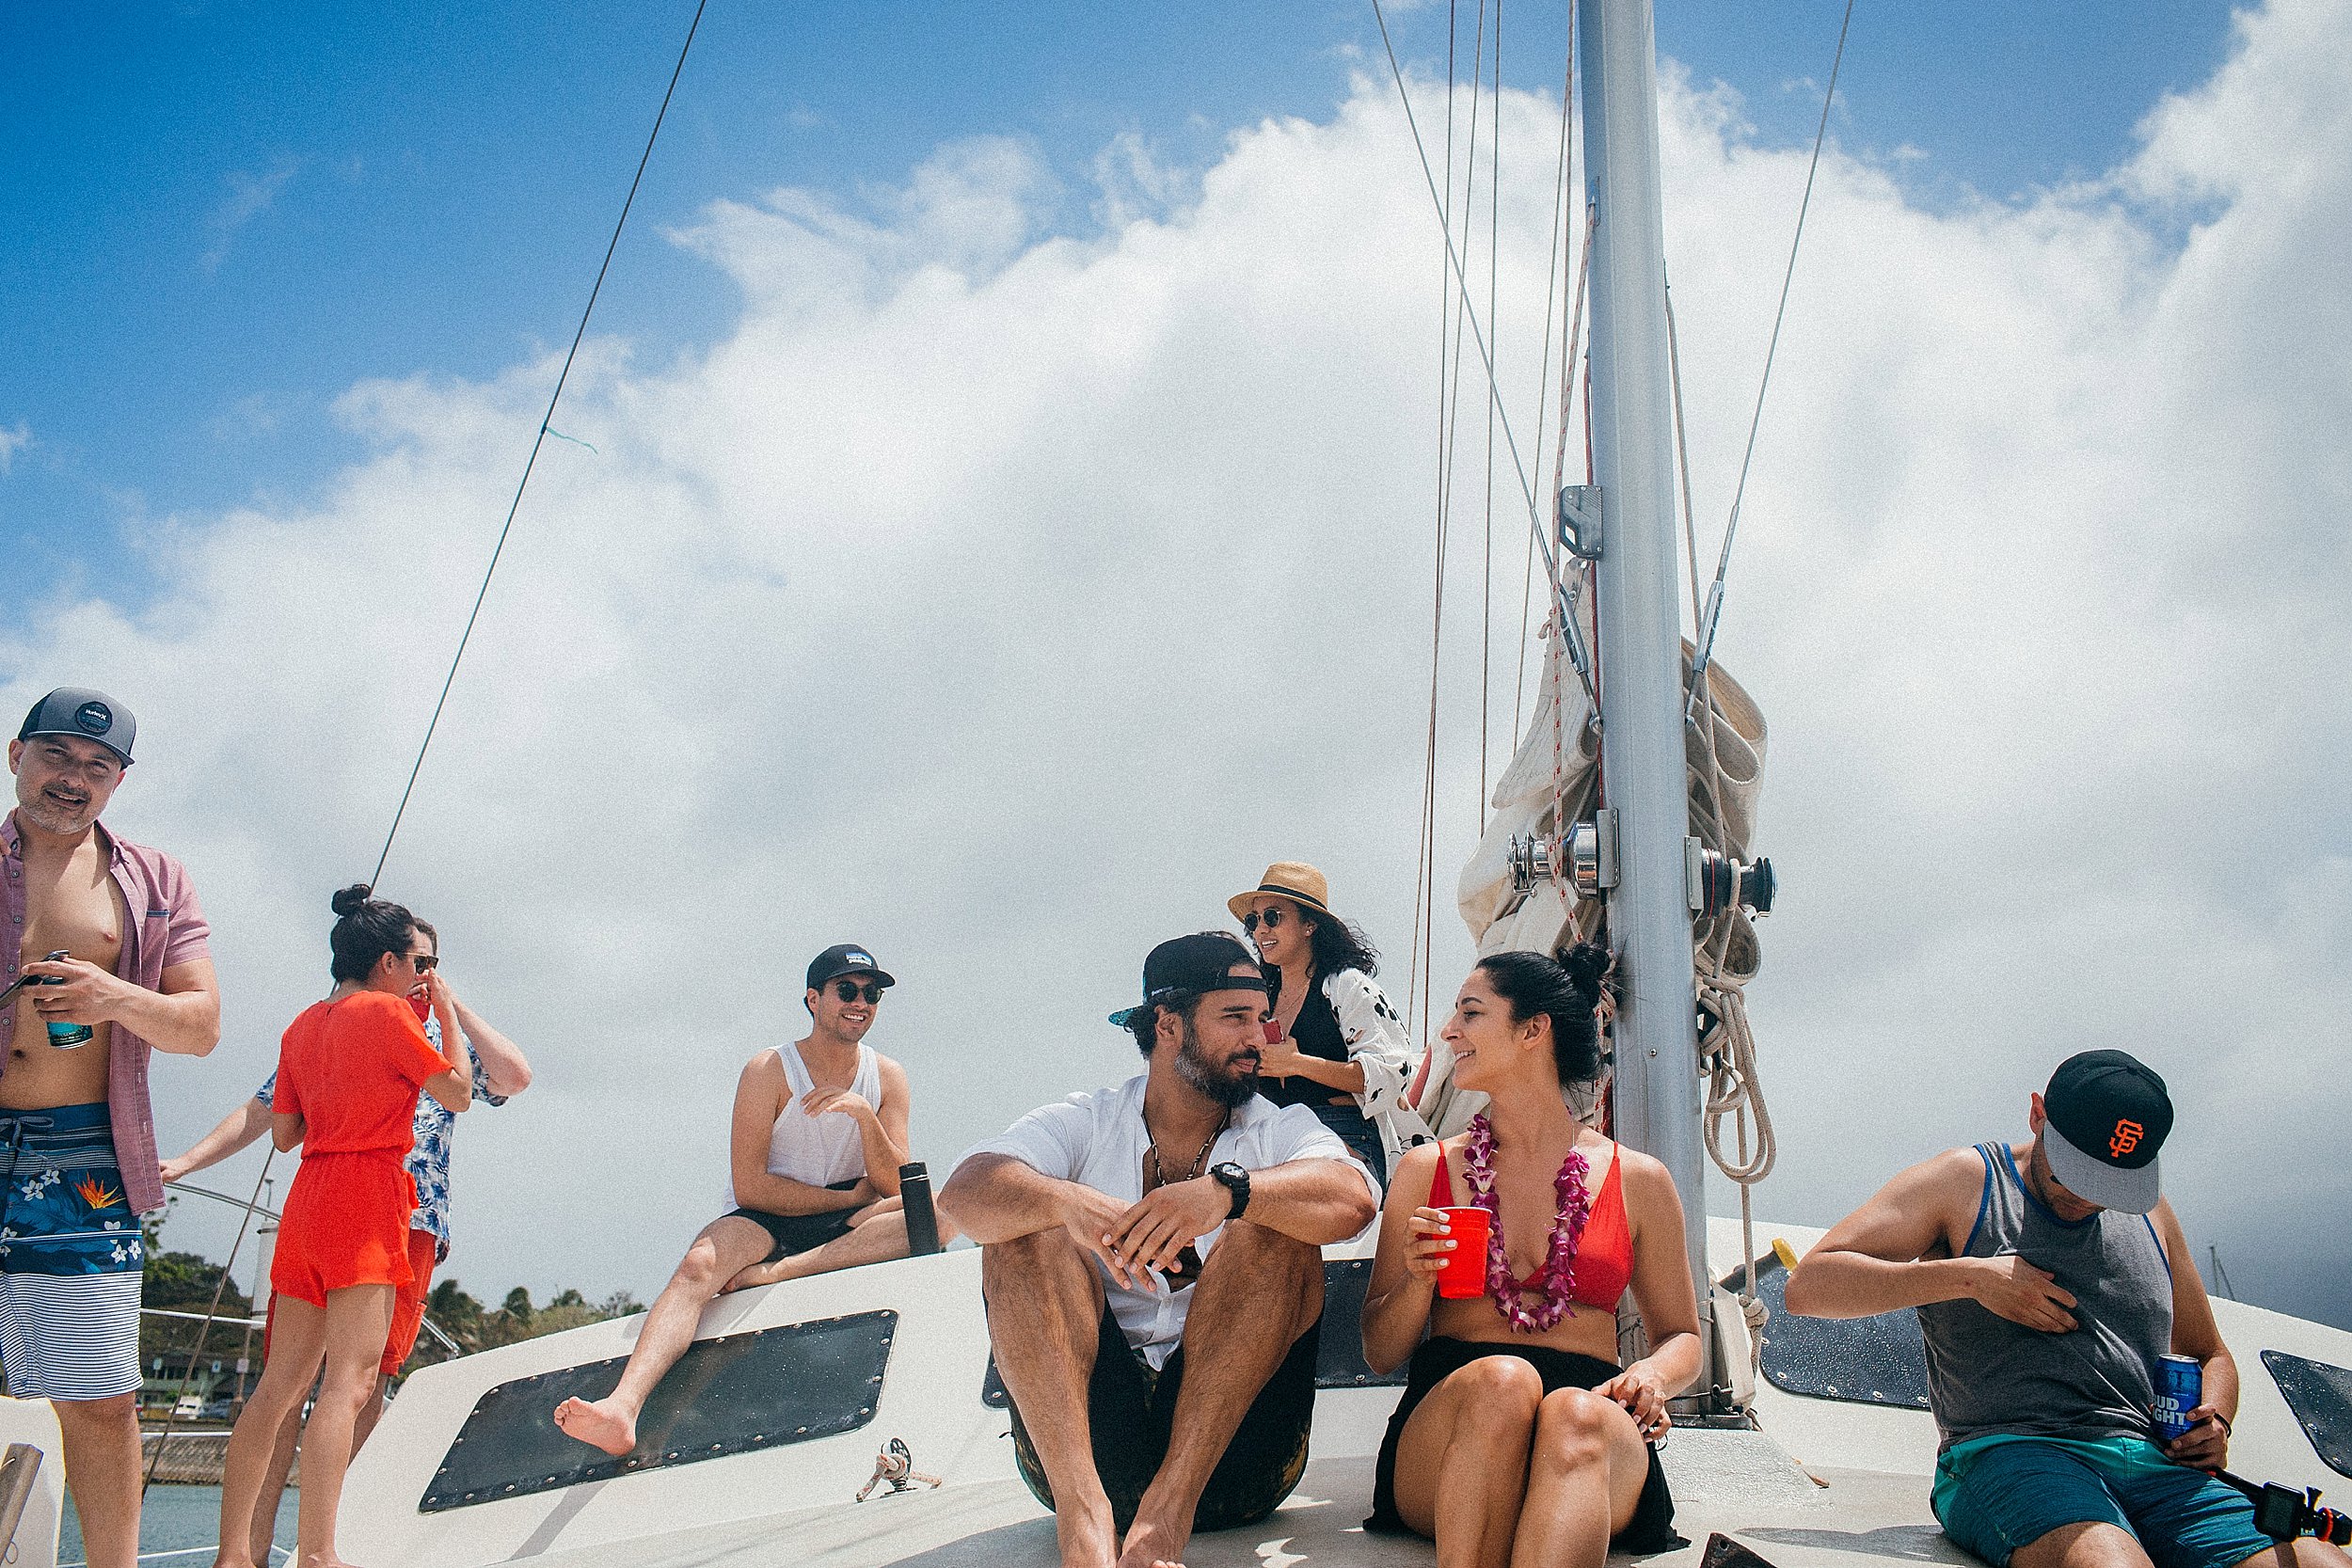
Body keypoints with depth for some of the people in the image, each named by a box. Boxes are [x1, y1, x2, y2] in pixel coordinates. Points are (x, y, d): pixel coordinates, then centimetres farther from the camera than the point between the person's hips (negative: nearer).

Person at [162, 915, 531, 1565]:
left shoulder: (446, 1043, 15)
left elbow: (515, 1075, -3)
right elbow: (260, 1113, 17)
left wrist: (452, 1001, 0)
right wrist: (186, 1161, 3)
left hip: (409, 1225, 0)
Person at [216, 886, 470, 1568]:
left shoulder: (302, 1027, 17)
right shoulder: (387, 1011, -4)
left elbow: (283, 1131, 19)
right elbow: (458, 1091, 2)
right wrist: (446, 1009, 11)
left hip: (307, 1197, 8)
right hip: (367, 1191, -8)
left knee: (280, 1383, 8)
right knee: (350, 1380, -14)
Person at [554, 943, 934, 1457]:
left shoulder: (886, 1077, 4)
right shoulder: (768, 1072, -5)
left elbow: (895, 1187, -5)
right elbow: (750, 1187, -11)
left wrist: (865, 1113, -21)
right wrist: (850, 1197, -12)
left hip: (846, 1225, 2)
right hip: (766, 1222, -2)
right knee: (699, 1266, -35)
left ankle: (774, 1274, -32)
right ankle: (622, 1407, -55)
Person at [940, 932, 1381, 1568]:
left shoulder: (1279, 1130, 10)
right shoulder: (1085, 1125, 10)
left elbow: (1352, 1199, -14)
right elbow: (964, 1192, -11)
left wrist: (1227, 1191, -32)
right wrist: (1070, 1203, -32)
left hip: (1230, 1443, 0)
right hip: (1085, 1432, 1)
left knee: (1273, 1225, -18)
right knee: (1028, 1227, -16)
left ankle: (1175, 1498, -28)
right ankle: (1084, 1512, -32)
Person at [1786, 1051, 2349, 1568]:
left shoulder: (2151, 1214, 23)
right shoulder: (1964, 1182, 7)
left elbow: (2210, 1354, 37)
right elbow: (1808, 1285, -1)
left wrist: (2215, 1424, 13)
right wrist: (1969, 1276, -9)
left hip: (2154, 1462, 5)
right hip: (2006, 1455, -5)